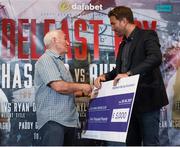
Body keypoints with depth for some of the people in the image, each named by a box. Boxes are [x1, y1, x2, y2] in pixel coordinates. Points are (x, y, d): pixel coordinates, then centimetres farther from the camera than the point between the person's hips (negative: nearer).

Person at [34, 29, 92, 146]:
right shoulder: (46, 60, -8)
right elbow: (59, 86, -20)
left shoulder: (58, 62, 21)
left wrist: (84, 92, 17)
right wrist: (81, 86, -7)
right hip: (53, 120, -10)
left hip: (68, 120, 10)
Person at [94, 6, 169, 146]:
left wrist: (129, 73, -30)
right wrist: (105, 76, 4)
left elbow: (156, 58, -25)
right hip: (129, 101, 8)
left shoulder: (147, 36, -7)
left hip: (146, 98, -8)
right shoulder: (123, 44, 18)